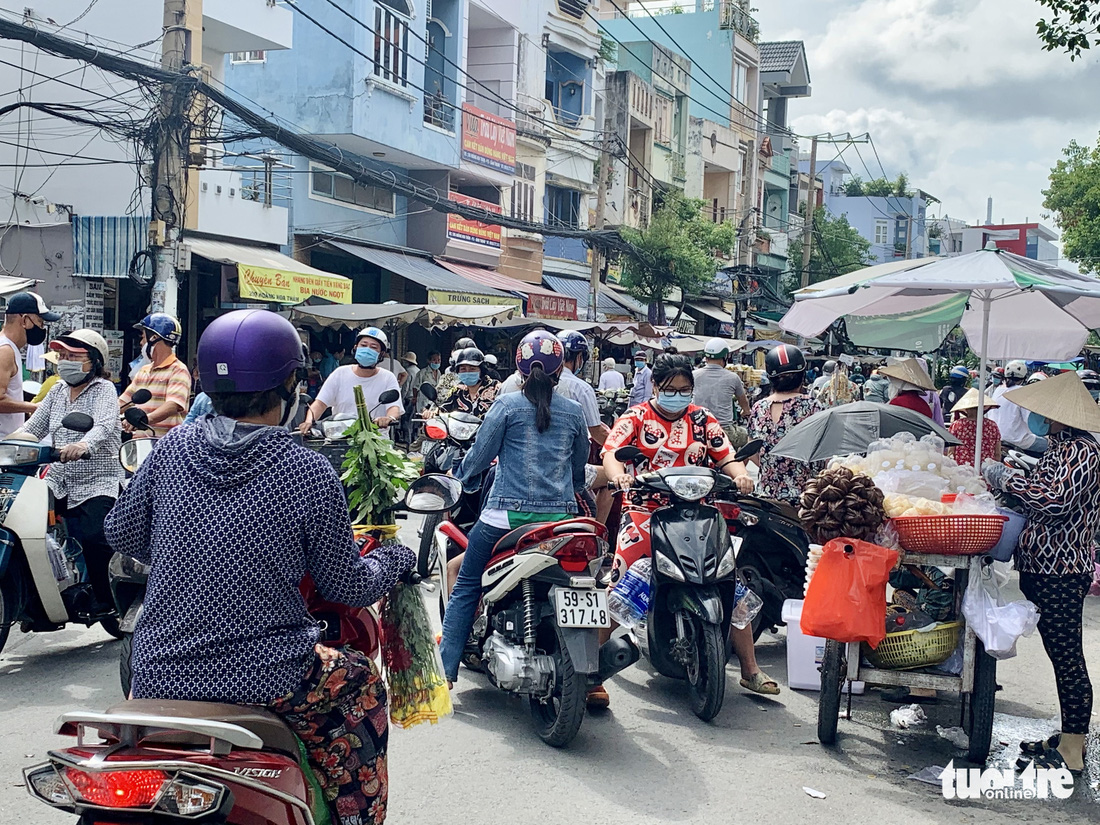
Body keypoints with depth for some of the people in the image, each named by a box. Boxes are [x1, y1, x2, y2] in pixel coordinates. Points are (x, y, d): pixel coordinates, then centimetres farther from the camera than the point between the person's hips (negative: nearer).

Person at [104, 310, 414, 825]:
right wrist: (393, 559, 17)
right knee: (362, 687, 22)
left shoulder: (173, 448, -2)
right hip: (264, 680, -4)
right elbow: (348, 588, -4)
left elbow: (121, 533, 12)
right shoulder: (311, 474, -13)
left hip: (158, 679, 4)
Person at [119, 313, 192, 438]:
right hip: (141, 440, 7)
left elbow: (173, 405, -22)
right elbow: (123, 402, 27)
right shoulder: (144, 371, 23)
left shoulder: (178, 370, -6)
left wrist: (145, 419, -38)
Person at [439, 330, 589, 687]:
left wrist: (460, 475, 22)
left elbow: (480, 455, 1)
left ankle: (445, 669, 5)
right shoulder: (574, 411, 7)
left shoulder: (507, 405, -3)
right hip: (560, 516, 3)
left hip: (508, 513, -3)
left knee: (466, 587, 9)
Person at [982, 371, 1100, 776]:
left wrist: (1006, 478, -18)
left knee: (1067, 657, -4)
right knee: (1061, 655, 15)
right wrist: (1008, 483, 9)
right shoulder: (1058, 448, 14)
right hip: (1043, 567, 10)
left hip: (1061, 572, -10)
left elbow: (1056, 500, -27)